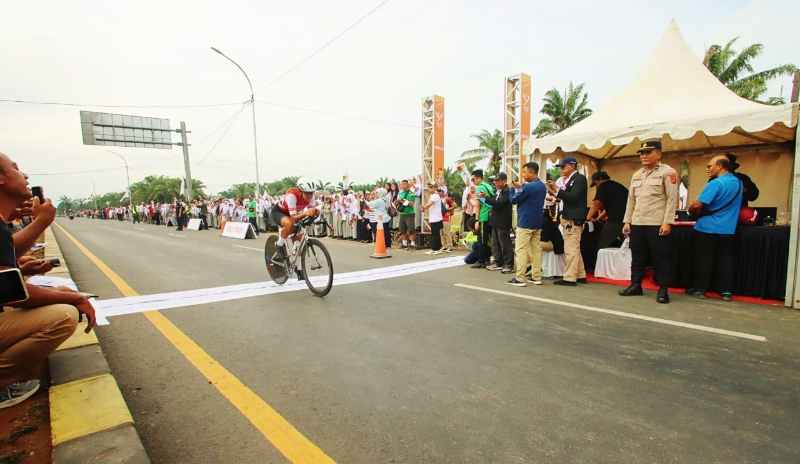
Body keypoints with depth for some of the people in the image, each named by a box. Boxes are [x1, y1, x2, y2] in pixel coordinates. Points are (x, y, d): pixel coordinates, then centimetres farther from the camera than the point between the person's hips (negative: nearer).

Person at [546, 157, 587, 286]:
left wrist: (558, 190, -18)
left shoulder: (580, 178, -10)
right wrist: (555, 192, 1)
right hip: (569, 218, 10)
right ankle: (580, 275, 27)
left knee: (570, 249, -6)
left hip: (573, 219, -10)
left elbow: (573, 197, -21)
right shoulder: (570, 179, 15)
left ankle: (569, 278, -1)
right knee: (574, 249, 17)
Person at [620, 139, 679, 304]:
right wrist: (627, 221, 10)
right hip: (637, 223, 6)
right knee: (637, 256, 11)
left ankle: (663, 290, 9)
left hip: (658, 224, -6)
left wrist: (667, 222, -16)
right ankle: (635, 285, 20)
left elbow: (672, 199, -9)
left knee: (661, 258, 1)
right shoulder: (636, 175, 17)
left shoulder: (668, 172, -2)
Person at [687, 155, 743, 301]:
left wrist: (691, 210, 1)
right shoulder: (739, 183, 9)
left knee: (703, 260, 3)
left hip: (707, 228, -7)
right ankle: (727, 291, 14)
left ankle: (699, 289, 9)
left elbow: (697, 205, -21)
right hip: (728, 229, 7)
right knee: (726, 260, 11)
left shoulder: (716, 183, -16)